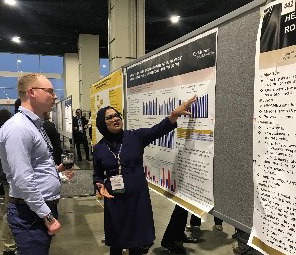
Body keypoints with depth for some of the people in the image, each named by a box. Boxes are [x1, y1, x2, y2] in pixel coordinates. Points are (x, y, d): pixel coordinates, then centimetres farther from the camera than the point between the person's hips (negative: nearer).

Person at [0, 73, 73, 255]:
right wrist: (48, 217, -21)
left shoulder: (35, 125, 11)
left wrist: (54, 170, 10)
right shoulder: (18, 128, -20)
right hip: (31, 213, -10)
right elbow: (23, 180, -25)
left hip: (46, 207, 10)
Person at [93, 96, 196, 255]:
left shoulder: (135, 137, -3)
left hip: (138, 198, 0)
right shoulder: (99, 148, 2)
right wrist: (100, 186, -9)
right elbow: (97, 174, 13)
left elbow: (158, 130, -16)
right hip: (114, 201, 1)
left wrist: (175, 114, -31)